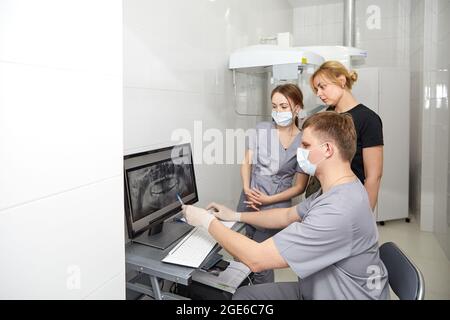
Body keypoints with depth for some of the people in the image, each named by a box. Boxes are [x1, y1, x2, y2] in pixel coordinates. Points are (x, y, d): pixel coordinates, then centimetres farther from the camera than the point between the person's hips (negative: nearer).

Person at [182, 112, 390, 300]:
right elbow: (288, 216, 16)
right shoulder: (337, 190, 2)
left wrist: (207, 221, -17)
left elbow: (257, 259, -30)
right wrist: (236, 216, 14)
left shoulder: (338, 211, -32)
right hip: (314, 289, 8)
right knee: (243, 294, 5)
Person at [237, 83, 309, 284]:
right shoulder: (261, 129, 2)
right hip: (248, 200, 3)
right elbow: (247, 162, 4)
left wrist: (268, 200, -12)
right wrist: (246, 189, -13)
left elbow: (299, 187, -2)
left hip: (275, 207, -3)